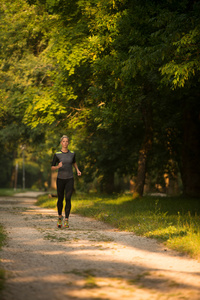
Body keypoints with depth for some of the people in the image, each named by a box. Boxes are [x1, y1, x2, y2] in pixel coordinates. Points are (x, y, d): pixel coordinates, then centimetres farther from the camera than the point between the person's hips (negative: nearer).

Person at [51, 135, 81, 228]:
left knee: (68, 199, -13)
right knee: (60, 200, 10)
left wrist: (77, 170, 8)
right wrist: (58, 167, -27)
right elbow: (52, 168, -5)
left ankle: (66, 221, -10)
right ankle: (60, 216, 37)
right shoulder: (57, 154, -4)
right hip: (60, 179, 0)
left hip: (70, 180, 0)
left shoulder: (72, 153, 3)